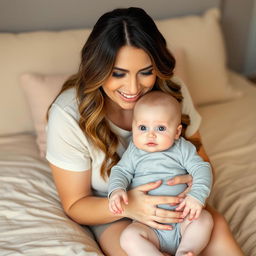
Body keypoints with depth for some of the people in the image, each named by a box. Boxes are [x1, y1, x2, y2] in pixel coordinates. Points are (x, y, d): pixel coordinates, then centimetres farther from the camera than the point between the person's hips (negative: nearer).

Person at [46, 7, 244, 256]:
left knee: (217, 225, -25)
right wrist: (127, 206, -35)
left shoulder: (172, 91, -14)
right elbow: (74, 205, -14)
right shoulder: (68, 115, -23)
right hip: (111, 211, -2)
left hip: (170, 200, 3)